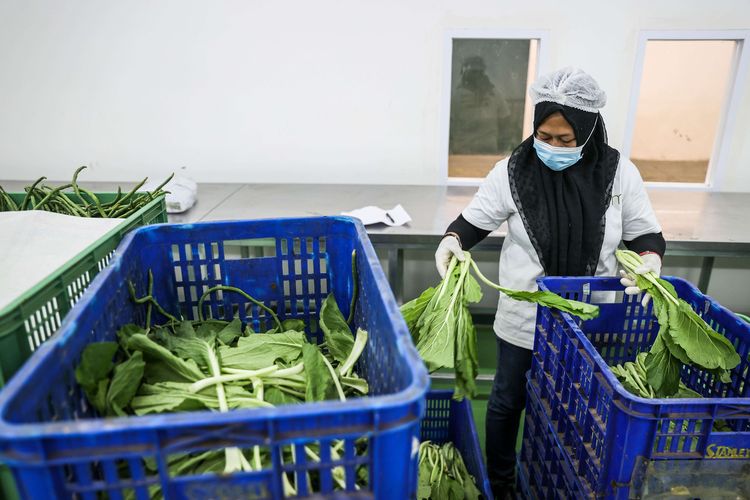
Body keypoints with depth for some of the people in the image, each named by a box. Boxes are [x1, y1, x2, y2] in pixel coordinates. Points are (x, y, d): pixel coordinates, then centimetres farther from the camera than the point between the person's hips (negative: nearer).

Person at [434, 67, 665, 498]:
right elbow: (475, 220, -3)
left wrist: (650, 257, -19)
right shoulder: (513, 171, -10)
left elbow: (646, 233, 3)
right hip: (525, 317, -1)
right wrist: (453, 239, -24)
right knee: (508, 401, 15)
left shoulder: (619, 174, -6)